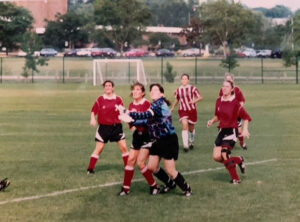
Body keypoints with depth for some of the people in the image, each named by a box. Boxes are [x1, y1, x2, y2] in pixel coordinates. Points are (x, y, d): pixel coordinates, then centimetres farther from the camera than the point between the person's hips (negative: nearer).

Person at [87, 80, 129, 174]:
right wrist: (93, 119, -16)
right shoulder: (100, 99, -1)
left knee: (124, 147, -1)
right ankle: (90, 168, 8)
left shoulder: (118, 99, 0)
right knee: (99, 149, 0)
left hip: (116, 126, 1)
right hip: (104, 127, -1)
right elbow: (93, 111, 1)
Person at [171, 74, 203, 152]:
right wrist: (173, 107, 25)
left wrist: (195, 100, -25)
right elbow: (177, 100, 23)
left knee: (191, 128, 12)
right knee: (185, 126, -21)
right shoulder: (178, 90, 5)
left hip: (192, 110, -1)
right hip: (183, 110, 1)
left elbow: (201, 97, -8)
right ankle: (185, 145, -22)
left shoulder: (192, 88, -6)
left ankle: (191, 143, 40)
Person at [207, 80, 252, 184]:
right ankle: (239, 160, 22)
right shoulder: (219, 101, 6)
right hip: (222, 130, 6)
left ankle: (236, 179, -1)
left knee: (224, 154, -18)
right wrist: (212, 121, 0)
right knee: (217, 157, -2)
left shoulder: (235, 103, -12)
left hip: (232, 131, -6)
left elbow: (246, 117, -6)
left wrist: (245, 129, -17)